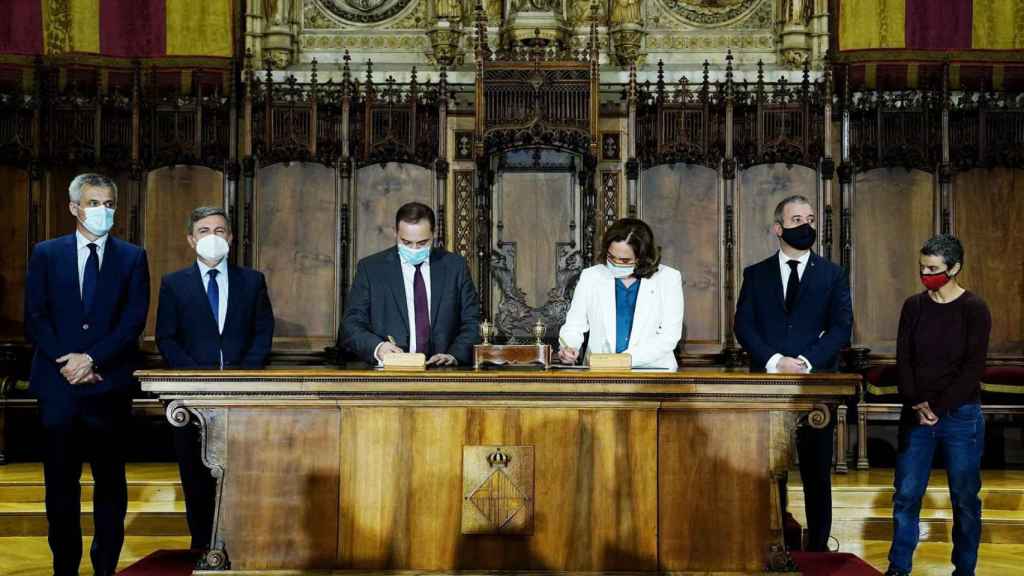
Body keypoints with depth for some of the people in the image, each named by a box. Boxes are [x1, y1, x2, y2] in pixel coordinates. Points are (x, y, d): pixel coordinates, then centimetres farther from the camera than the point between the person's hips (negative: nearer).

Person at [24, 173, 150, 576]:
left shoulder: (132, 257, 6)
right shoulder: (45, 254, 8)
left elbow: (134, 320, -3)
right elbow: (35, 318, 2)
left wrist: (92, 359, -13)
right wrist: (65, 362, -10)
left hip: (109, 386, 0)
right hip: (58, 384, 1)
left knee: (110, 481, 6)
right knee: (60, 482, 6)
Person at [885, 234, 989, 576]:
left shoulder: (974, 310, -5)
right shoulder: (914, 306, 6)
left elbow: (973, 368, -10)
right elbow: (903, 359, 3)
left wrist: (938, 407, -15)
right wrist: (917, 403, -10)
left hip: (961, 416, -3)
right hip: (916, 415, 3)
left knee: (965, 499, 5)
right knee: (906, 495, 4)